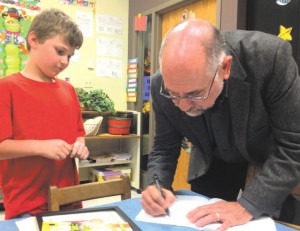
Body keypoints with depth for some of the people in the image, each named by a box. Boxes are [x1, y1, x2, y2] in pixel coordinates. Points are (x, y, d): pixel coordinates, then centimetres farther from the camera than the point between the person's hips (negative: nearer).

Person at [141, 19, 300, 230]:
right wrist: (158, 185, -30)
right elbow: (164, 147, -11)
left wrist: (247, 205, -35)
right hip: (212, 164, 2)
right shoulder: (162, 86, -24)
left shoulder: (272, 57, -35)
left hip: (273, 160, -1)